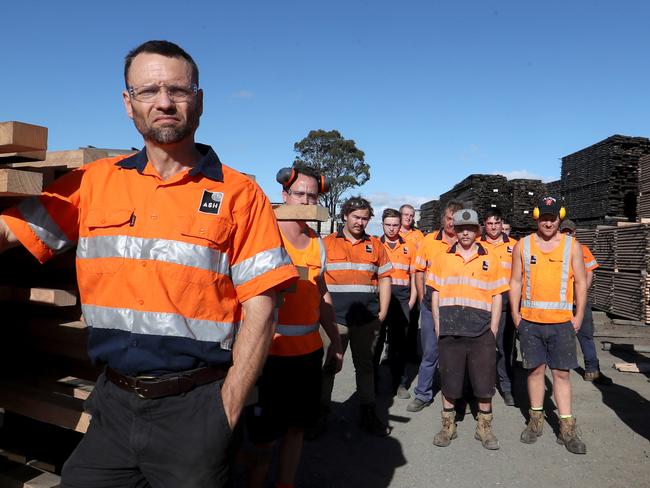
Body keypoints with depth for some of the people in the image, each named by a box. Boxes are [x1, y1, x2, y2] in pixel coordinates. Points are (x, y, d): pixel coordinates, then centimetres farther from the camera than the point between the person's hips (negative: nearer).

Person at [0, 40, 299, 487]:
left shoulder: (239, 194, -7)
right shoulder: (93, 181, 4)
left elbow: (259, 310, -10)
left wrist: (225, 413, -12)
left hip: (193, 404, -3)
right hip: (113, 400, 4)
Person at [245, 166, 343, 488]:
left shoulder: (317, 242, 9)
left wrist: (335, 342, 16)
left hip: (310, 350, 6)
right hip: (271, 350, -5)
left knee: (296, 426, 18)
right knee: (264, 436, 7)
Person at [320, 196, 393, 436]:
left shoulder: (375, 245, 9)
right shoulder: (327, 243, 3)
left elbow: (385, 279, 11)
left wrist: (382, 313, 4)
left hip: (367, 320, 2)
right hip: (335, 318, -2)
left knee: (365, 366, 12)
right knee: (327, 366, 5)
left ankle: (368, 414, 25)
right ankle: (321, 414, 20)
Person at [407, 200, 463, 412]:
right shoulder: (429, 241, 3)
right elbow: (419, 272, 9)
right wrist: (423, 299, 4)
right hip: (432, 301, 1)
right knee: (430, 350, 8)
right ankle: (423, 394, 19)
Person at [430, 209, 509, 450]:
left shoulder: (491, 259, 6)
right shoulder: (442, 258, 8)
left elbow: (497, 296, 7)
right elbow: (436, 294, 10)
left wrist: (493, 329, 0)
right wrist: (438, 327, 4)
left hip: (482, 332, 0)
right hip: (449, 331, 1)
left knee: (484, 382, 6)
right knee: (449, 381, 9)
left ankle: (484, 427, 25)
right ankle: (448, 426, 25)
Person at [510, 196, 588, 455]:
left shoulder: (572, 245, 3)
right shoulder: (522, 245, 4)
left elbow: (580, 282, 5)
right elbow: (516, 281, 6)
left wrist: (579, 315, -1)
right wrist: (515, 313, 1)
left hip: (562, 321, 0)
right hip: (530, 320, 1)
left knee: (561, 373, 4)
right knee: (535, 369, 9)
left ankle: (567, 428, 13)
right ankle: (536, 420, 23)